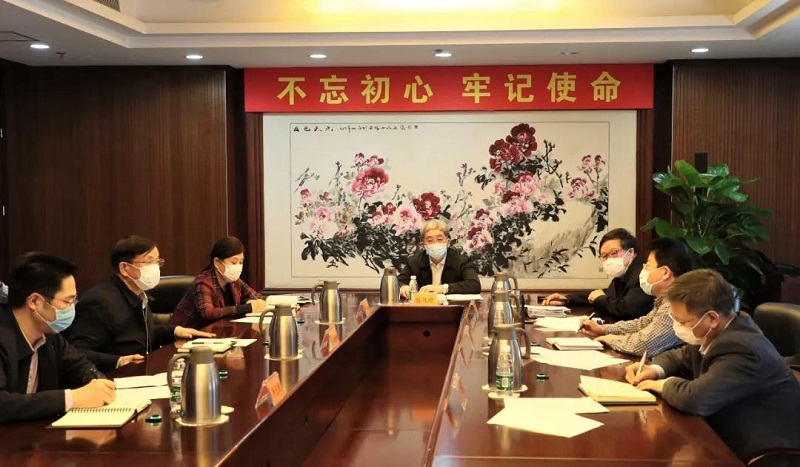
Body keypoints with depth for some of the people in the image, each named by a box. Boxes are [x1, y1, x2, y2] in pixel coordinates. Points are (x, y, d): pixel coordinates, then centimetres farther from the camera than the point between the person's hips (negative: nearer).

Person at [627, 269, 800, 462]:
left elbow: (695, 399, -41)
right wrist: (656, 369, -4)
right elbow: (680, 357, 18)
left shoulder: (741, 350, -30)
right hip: (731, 439, 8)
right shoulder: (710, 334, -1)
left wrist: (666, 384, -19)